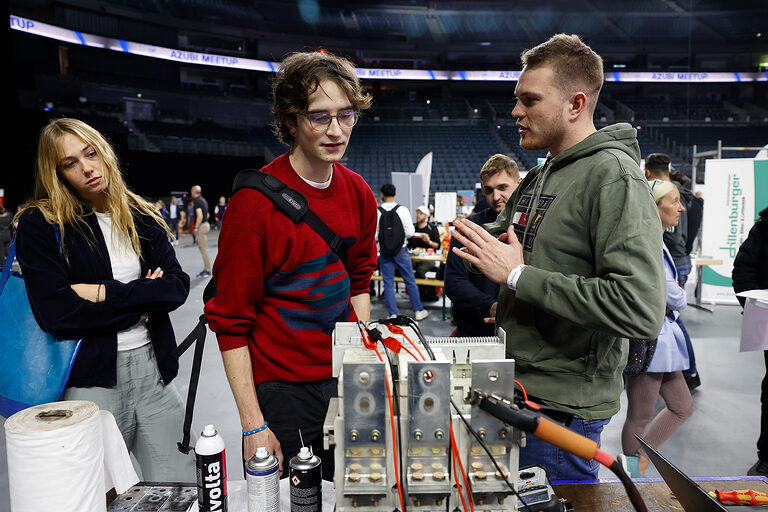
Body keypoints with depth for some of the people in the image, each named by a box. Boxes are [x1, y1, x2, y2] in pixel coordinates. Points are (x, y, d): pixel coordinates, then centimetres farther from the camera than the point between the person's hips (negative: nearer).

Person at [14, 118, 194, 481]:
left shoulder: (141, 217, 7)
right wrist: (141, 304, -9)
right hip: (89, 380, -3)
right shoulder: (39, 225, -4)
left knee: (179, 492, 9)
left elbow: (177, 286, -4)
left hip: (152, 371, 3)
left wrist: (106, 292, -15)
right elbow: (54, 311, -15)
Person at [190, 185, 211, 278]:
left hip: (201, 226, -10)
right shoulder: (203, 200, 16)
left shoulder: (197, 201, -14)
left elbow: (200, 216, -23)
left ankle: (207, 270, -3)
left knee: (203, 249, -6)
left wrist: (196, 228, -19)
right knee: (203, 248, 13)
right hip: (206, 224, 10)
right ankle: (206, 269, 17)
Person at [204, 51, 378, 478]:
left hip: (344, 381, 6)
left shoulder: (359, 194, 0)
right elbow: (231, 321, -13)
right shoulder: (254, 203, -17)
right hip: (280, 390, -5)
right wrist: (253, 424, -14)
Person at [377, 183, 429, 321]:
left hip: (385, 252, 0)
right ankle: (418, 311, 20)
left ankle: (393, 314, 13)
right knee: (410, 281, 11)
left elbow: (374, 235, -9)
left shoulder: (376, 212, -9)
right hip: (401, 251, 0)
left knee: (388, 284, 9)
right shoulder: (402, 210, -10)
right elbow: (410, 232, -11)